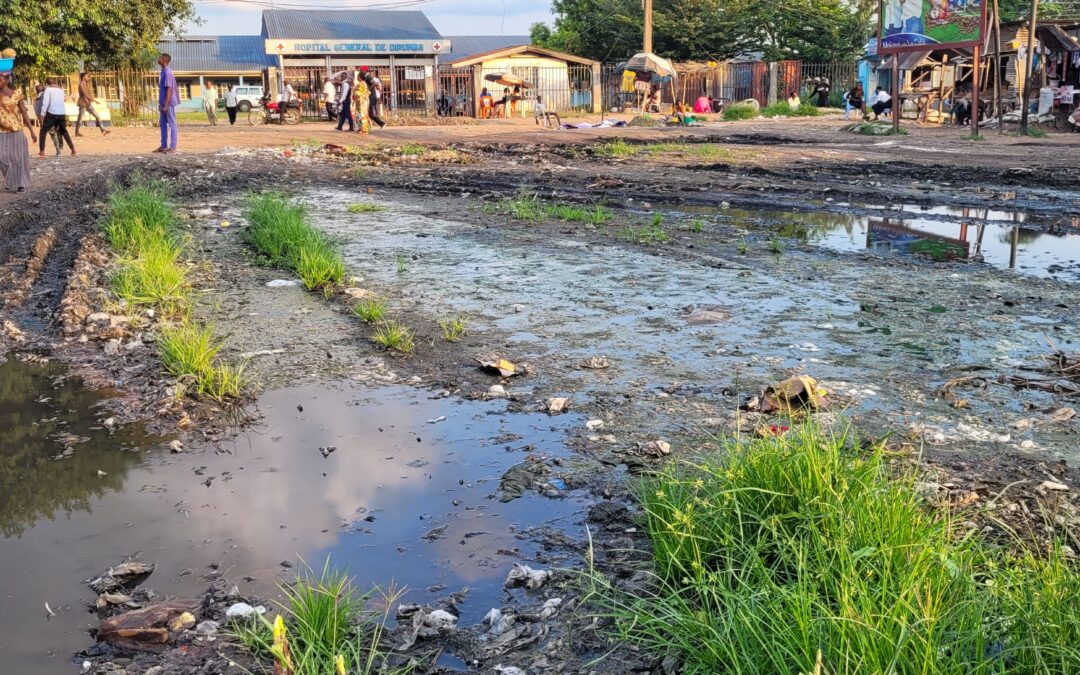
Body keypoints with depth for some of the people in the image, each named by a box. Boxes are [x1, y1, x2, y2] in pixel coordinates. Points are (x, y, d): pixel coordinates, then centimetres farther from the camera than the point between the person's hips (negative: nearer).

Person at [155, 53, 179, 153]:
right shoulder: (163, 72, 14)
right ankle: (164, 146, 18)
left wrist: (166, 105, -21)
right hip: (164, 103, 10)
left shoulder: (167, 73, -16)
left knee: (172, 124, -4)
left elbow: (169, 89, -19)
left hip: (168, 103, -10)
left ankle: (172, 147, -2)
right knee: (163, 124, 13)